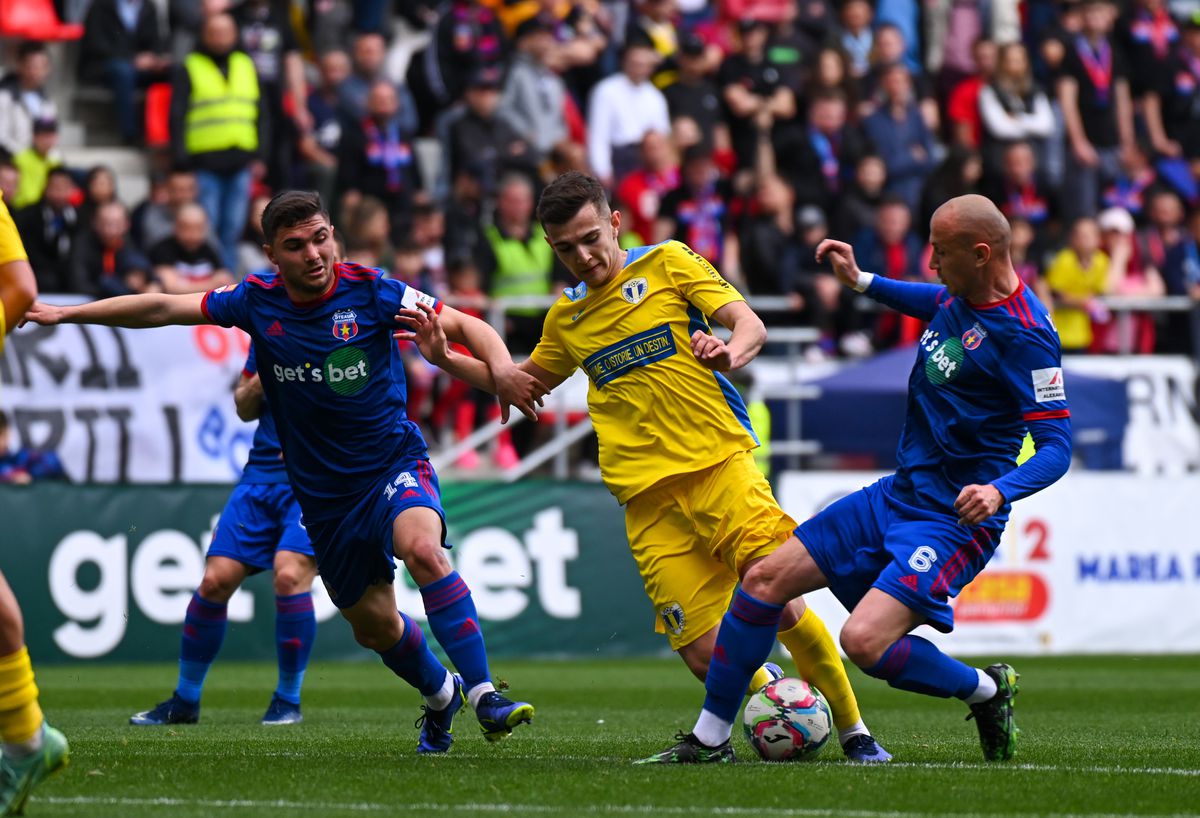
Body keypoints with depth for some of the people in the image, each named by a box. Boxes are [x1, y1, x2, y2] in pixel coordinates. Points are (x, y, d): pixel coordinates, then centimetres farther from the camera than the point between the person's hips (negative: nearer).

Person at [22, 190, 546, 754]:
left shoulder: (370, 290, -12)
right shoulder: (257, 301, -4)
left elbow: (465, 326, -9)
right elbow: (162, 309, 6)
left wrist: (501, 369, -30)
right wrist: (64, 313, 9)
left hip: (394, 463, -4)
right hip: (323, 493, 4)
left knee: (422, 548, -34)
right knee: (374, 626, 12)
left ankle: (483, 693, -31)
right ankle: (439, 693, 43)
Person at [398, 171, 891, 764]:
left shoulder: (666, 263, 7)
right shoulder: (566, 318, 18)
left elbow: (750, 325, -1)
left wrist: (730, 353, -24)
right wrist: (444, 359, 21)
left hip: (719, 464, -3)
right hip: (648, 497, 3)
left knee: (782, 606, -19)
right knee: (702, 653, -11)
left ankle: (854, 731, -1)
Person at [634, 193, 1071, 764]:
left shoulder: (1025, 335, -21)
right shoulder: (959, 295, 4)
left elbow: (1057, 447, -23)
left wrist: (1000, 489, -39)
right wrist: (862, 282, 25)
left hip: (955, 519, -9)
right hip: (898, 495, 9)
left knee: (865, 639, -26)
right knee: (764, 579, 4)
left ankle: (986, 691, 1)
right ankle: (709, 738, 15)